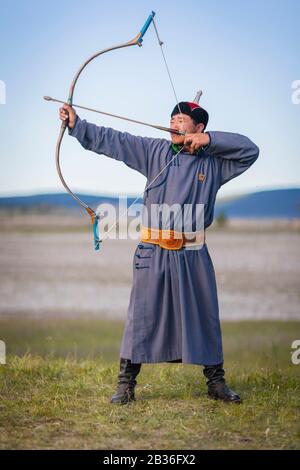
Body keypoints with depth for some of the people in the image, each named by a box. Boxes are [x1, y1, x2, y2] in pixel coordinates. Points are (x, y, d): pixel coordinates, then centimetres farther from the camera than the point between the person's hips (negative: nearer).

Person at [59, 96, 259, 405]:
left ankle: (216, 382, 21)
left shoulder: (213, 163, 4)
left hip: (193, 255, 1)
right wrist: (77, 124, -1)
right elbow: (112, 141, 4)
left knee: (205, 318, 8)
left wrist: (209, 139, -7)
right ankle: (125, 384, 10)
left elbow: (250, 150, -1)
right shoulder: (155, 151, 5)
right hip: (153, 252, 0)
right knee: (141, 317, 2)